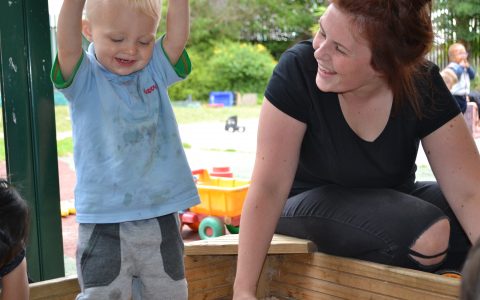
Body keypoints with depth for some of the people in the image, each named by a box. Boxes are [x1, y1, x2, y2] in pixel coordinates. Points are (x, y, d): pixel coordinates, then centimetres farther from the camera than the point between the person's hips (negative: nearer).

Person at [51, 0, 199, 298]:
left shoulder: (156, 71, 5)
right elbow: (67, 44, -24)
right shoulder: (85, 79, -5)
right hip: (104, 221, -3)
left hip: (162, 216, 3)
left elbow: (178, 36, -10)